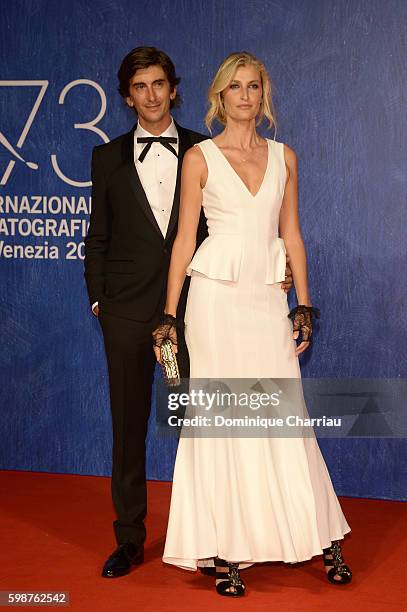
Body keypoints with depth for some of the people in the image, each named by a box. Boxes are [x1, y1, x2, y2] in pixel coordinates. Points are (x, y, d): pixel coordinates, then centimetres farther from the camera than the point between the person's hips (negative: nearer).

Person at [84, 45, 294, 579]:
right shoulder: (108, 158, 9)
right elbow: (98, 236, 11)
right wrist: (97, 297, 4)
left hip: (191, 305, -1)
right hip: (127, 311, 1)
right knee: (128, 427, 8)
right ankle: (129, 539, 20)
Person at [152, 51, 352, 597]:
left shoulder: (283, 157, 12)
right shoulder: (200, 157, 3)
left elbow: (291, 234, 13)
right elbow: (185, 238, 1)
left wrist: (303, 306, 6)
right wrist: (170, 315, -3)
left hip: (268, 299, 2)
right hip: (217, 298, -2)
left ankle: (322, 538, 14)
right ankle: (225, 551, 10)